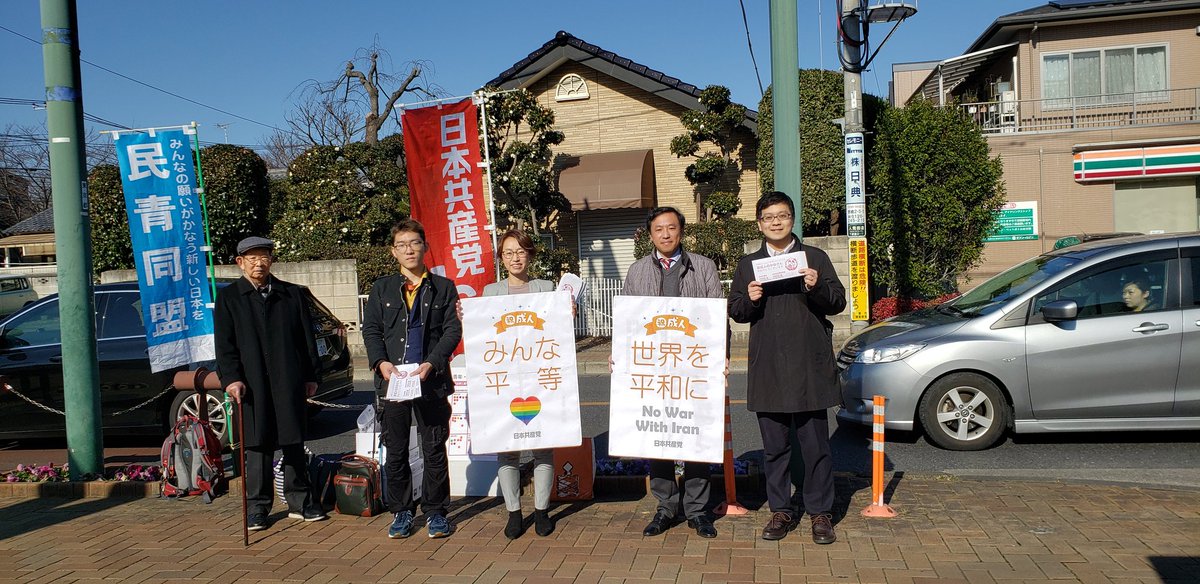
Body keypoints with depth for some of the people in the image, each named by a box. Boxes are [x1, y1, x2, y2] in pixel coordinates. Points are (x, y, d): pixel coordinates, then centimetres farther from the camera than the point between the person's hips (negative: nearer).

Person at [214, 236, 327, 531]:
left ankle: (300, 501, 18)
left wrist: (311, 375, 6)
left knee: (294, 443, 8)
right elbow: (224, 344, 0)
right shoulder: (228, 297, 6)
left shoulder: (292, 294, 11)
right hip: (252, 385, -1)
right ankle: (257, 507, 13)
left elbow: (307, 338, 11)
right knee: (257, 446, 2)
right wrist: (231, 378, -11)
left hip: (290, 383, 2)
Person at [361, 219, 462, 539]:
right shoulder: (381, 288, 13)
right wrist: (381, 362, -10)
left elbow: (453, 330, 1)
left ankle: (435, 511, 16)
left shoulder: (443, 287, 8)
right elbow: (371, 330, 8)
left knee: (435, 450, 3)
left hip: (432, 380, -1)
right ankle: (401, 512, 20)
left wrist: (432, 363, -12)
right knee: (395, 451, 6)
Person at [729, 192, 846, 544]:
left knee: (816, 445, 4)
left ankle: (820, 512, 16)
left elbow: (838, 303, 3)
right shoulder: (748, 264, 12)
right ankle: (781, 511, 21)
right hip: (767, 368, 2)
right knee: (774, 447, 9)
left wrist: (817, 287, -16)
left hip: (809, 366, -2)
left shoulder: (815, 258, 7)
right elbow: (735, 311, 10)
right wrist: (749, 299, -11)